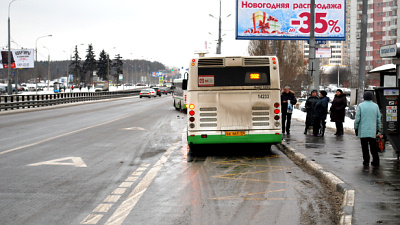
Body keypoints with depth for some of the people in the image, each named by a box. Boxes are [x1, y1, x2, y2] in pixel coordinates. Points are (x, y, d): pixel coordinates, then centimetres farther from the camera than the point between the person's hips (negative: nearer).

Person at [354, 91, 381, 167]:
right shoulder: (375, 106, 4)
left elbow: (357, 119, -5)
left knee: (364, 146, 3)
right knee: (373, 146, 9)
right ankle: (376, 161, 9)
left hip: (363, 130, -3)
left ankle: (366, 161, 5)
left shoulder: (361, 106, -5)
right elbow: (378, 119, 8)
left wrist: (356, 128, 4)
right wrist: (378, 129, 17)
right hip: (372, 130, 3)